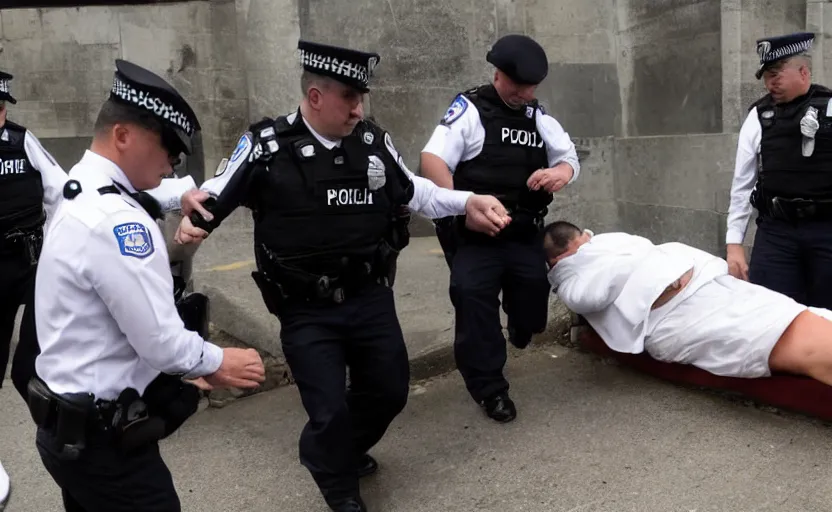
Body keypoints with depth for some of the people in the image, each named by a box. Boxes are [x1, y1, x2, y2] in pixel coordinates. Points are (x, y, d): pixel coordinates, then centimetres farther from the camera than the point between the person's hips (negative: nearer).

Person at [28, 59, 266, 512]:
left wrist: (190, 367, 10)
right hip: (102, 439, -10)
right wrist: (217, 362, -5)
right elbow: (161, 340, -23)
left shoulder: (79, 199, 8)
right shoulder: (118, 220, -24)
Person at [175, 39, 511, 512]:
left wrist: (467, 202, 1)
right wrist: (195, 216, -19)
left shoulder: (374, 142, -2)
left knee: (390, 391, 18)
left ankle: (345, 451, 51)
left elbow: (414, 193, 11)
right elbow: (217, 194, 1)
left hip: (371, 299, 4)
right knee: (330, 410, 2)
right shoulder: (268, 146, -11)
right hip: (307, 312, -4)